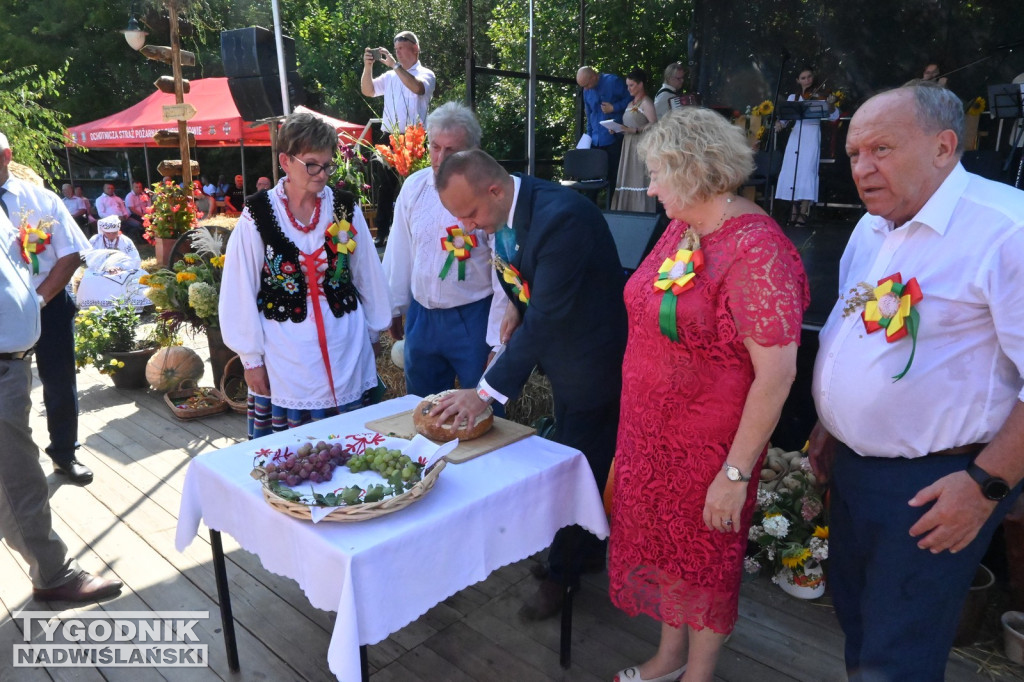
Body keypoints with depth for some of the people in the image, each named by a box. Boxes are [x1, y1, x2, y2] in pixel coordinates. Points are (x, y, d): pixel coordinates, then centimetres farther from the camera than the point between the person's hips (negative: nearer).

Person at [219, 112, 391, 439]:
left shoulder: (345, 208, 1)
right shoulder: (258, 216, -6)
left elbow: (368, 275, 9)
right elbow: (240, 292, -2)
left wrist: (374, 329, 13)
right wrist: (251, 358, -1)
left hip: (347, 354, 2)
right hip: (285, 359, -2)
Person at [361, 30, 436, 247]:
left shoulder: (426, 74, 2)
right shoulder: (390, 76, 16)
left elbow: (417, 87, -21)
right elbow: (367, 91, 7)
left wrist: (395, 65, -21)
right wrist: (368, 66, -6)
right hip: (388, 137, 5)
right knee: (384, 187, 5)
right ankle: (382, 232, 11)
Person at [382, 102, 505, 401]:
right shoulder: (414, 186, 1)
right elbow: (399, 253, 9)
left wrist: (498, 339, -13)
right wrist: (395, 308, 13)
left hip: (473, 320, -4)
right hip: (421, 317, 5)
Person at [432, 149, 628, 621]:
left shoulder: (560, 218, -32)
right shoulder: (504, 210, -4)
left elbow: (546, 318, -33)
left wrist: (487, 390, -31)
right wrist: (516, 304, -4)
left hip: (591, 359, -9)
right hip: (563, 353, 9)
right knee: (576, 459, 21)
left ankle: (563, 573, 24)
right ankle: (588, 550, 40)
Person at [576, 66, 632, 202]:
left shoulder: (613, 82, -8)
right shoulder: (587, 91, 11)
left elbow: (631, 99, -3)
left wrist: (614, 108, -13)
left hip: (613, 139, -5)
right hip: (595, 140, 5)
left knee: (613, 175, -1)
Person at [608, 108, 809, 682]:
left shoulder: (756, 252, -22)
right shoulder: (680, 230, 3)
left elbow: (777, 375, -23)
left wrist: (736, 473, -20)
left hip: (709, 450, -7)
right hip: (652, 432, 7)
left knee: (704, 558, 14)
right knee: (660, 544, 21)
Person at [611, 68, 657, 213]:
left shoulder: (646, 102, -5)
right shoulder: (631, 103, 20)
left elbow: (654, 125, -14)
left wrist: (635, 130, -19)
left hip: (641, 145, -8)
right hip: (629, 146, 8)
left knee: (639, 181, -10)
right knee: (627, 181, 4)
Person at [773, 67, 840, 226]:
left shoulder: (819, 95, 1)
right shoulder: (793, 97, 12)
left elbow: (834, 116, -7)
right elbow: (786, 116, 9)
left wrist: (830, 105, -27)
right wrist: (779, 122, -13)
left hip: (812, 137, -4)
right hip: (796, 136, 4)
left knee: (806, 172, -12)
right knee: (792, 172, 0)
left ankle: (803, 212, -12)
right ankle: (794, 211, 6)